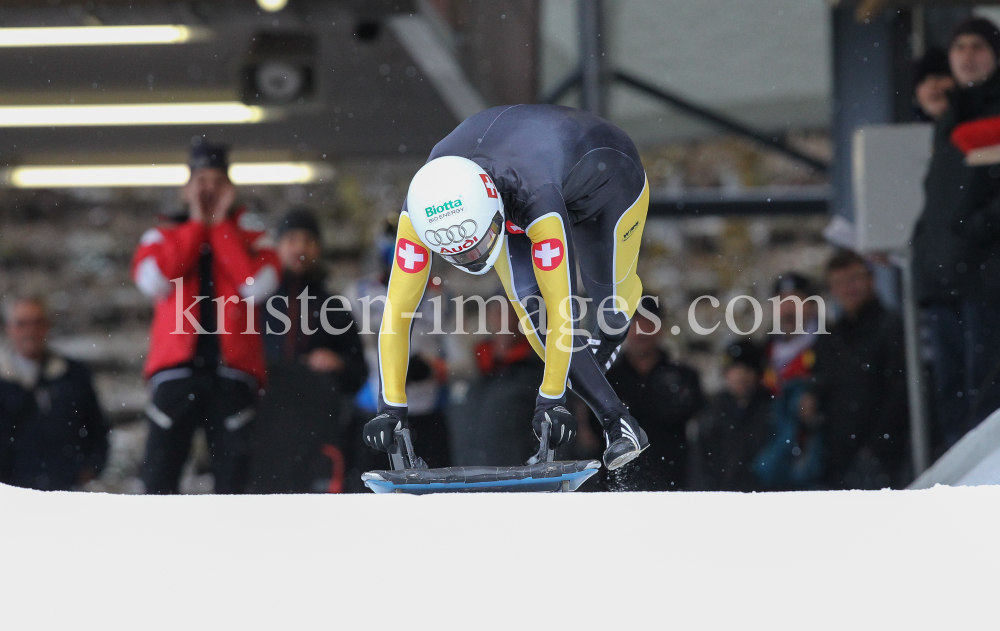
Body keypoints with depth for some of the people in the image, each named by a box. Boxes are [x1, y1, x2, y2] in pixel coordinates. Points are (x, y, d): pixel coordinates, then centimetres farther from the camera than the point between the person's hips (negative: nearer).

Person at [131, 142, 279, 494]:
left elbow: (259, 285, -6)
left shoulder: (251, 240, 15)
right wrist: (198, 224, 1)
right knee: (161, 467, -6)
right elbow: (153, 280, -5)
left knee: (232, 468, -3)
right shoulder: (163, 237, 16)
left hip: (233, 370, 0)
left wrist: (221, 226, 0)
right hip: (176, 369, 0)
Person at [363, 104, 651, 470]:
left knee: (611, 302, 1)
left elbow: (562, 306, -45)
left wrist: (550, 399, -42)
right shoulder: (421, 209, -36)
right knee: (531, 306, -15)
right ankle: (617, 424, -5)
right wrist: (391, 407, -35)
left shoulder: (536, 198, -49)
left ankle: (610, 340, 38)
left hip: (607, 174, -3)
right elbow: (397, 310, -32)